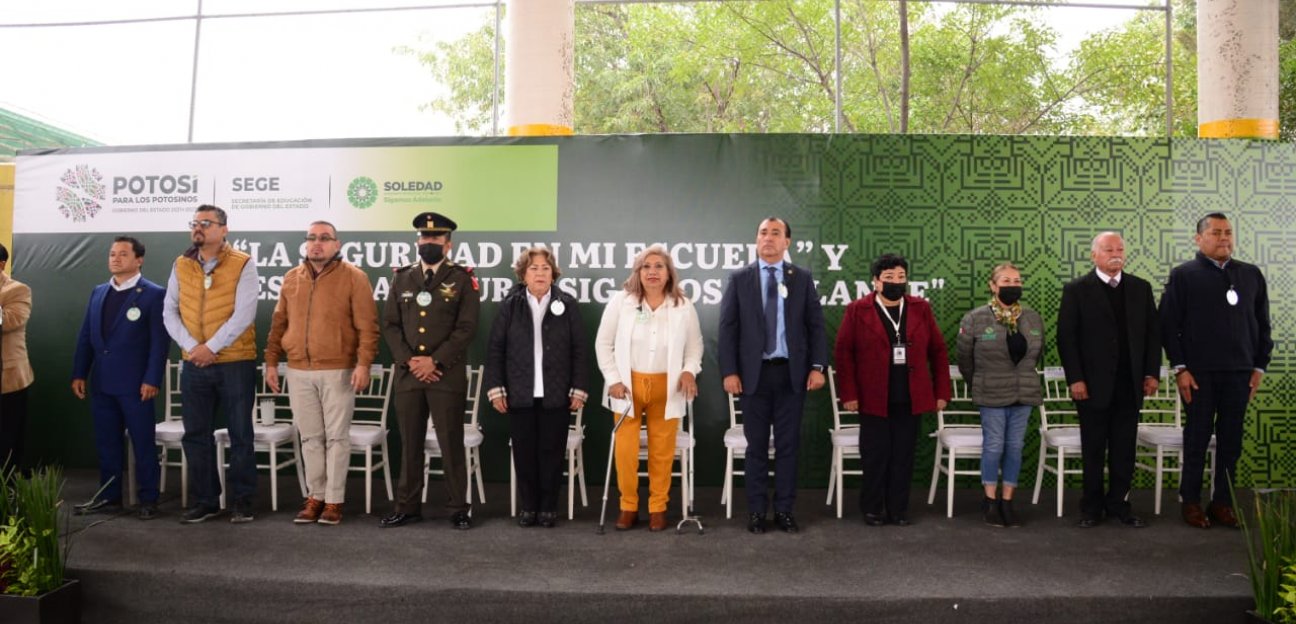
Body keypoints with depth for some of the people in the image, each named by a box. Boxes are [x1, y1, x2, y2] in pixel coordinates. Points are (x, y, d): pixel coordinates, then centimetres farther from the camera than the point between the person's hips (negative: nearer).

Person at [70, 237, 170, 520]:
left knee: (143, 443, 2)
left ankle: (148, 500, 10)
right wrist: (79, 374, 8)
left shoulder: (154, 294, -6)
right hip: (101, 382, 6)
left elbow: (160, 341, -10)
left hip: (135, 383, -6)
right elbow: (86, 336, 14)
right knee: (106, 442, 12)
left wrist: (152, 380, -16)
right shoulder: (98, 292, 13)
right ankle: (109, 497, 22)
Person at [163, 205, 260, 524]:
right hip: (194, 364, 5)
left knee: (240, 434, 4)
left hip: (235, 363, -4)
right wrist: (191, 346, -9)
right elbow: (170, 311, 5)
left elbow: (244, 314, -14)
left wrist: (211, 347, -16)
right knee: (196, 435, 9)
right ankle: (205, 501, 21)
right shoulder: (181, 265, 7)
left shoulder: (243, 264, -7)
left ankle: (243, 500, 15)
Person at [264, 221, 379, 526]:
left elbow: (367, 326, -9)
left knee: (337, 436, 2)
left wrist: (363, 363, -17)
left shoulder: (353, 277, -4)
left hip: (338, 371, -4)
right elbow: (278, 324, 15)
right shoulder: (291, 278, 11)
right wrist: (271, 362, 10)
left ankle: (334, 500, 11)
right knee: (310, 437, 10)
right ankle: (315, 496, 20)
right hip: (299, 372, 4)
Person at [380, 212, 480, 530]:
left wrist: (434, 361, -13)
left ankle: (458, 509, 10)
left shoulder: (463, 280, 0)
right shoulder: (402, 278, 12)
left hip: (448, 375, -3)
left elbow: (466, 328, -7)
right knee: (409, 443, 9)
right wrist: (409, 360, -6)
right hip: (407, 373, 4)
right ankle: (408, 507, 20)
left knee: (452, 443, 1)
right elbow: (390, 324, 7)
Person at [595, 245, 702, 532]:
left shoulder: (684, 306, -1)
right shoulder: (621, 301, -4)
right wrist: (613, 379, -6)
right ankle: (628, 507, 17)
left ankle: (658, 508, 20)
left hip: (666, 388, 1)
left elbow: (695, 344, 9)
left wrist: (689, 370, -9)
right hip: (628, 385, -1)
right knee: (625, 449, 0)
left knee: (662, 450, 6)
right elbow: (603, 342, 1)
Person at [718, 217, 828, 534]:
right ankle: (756, 511, 16)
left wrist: (817, 366, -6)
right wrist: (729, 371, -8)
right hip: (754, 373, -1)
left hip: (791, 372, 1)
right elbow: (728, 327, -1)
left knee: (788, 444, 6)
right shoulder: (739, 278, 3)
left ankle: (784, 509, 17)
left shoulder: (802, 278, 6)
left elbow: (815, 325, 4)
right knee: (756, 445, 7)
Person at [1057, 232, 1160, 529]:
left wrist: (1152, 372, 3)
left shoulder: (1141, 288, 9)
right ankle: (1092, 507, 16)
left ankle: (1119, 504, 19)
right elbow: (1066, 337, -5)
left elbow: (1153, 332, 10)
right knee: (1093, 450, 6)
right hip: (1093, 384, -3)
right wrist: (1075, 379, -11)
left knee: (1124, 449, 8)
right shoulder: (1076, 290, -3)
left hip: (1130, 385, 3)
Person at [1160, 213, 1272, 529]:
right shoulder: (1183, 274, -1)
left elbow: (1262, 324, 12)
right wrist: (1179, 368, -9)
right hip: (1199, 373, -3)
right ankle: (1191, 502, 14)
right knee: (1197, 437, 4)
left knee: (1231, 440, 7)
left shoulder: (1251, 274, 10)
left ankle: (1223, 502, 17)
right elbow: (1169, 324, -4)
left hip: (1239, 373, 3)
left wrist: (1259, 366, 7)